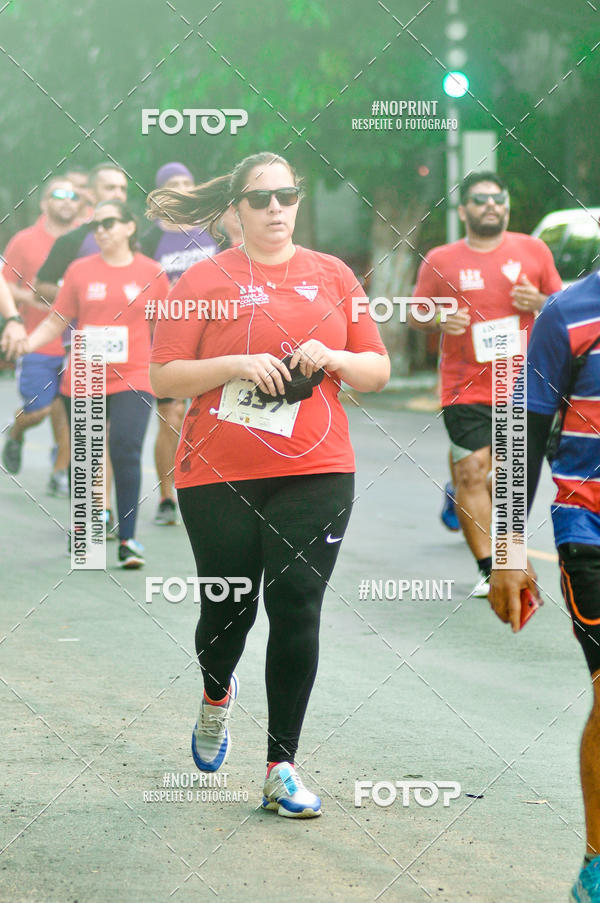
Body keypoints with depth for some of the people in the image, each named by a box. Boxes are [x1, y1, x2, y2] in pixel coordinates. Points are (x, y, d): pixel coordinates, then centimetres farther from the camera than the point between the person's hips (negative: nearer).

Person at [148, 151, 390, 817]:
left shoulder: (332, 276, 10)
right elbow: (163, 378, -2)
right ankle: (216, 695, 43)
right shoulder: (205, 280, 1)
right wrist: (236, 364, -16)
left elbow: (378, 371, 12)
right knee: (229, 609, 6)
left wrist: (332, 358, -8)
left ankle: (281, 768, 1)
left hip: (315, 470, 1)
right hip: (219, 475, -1)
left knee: (297, 611, -6)